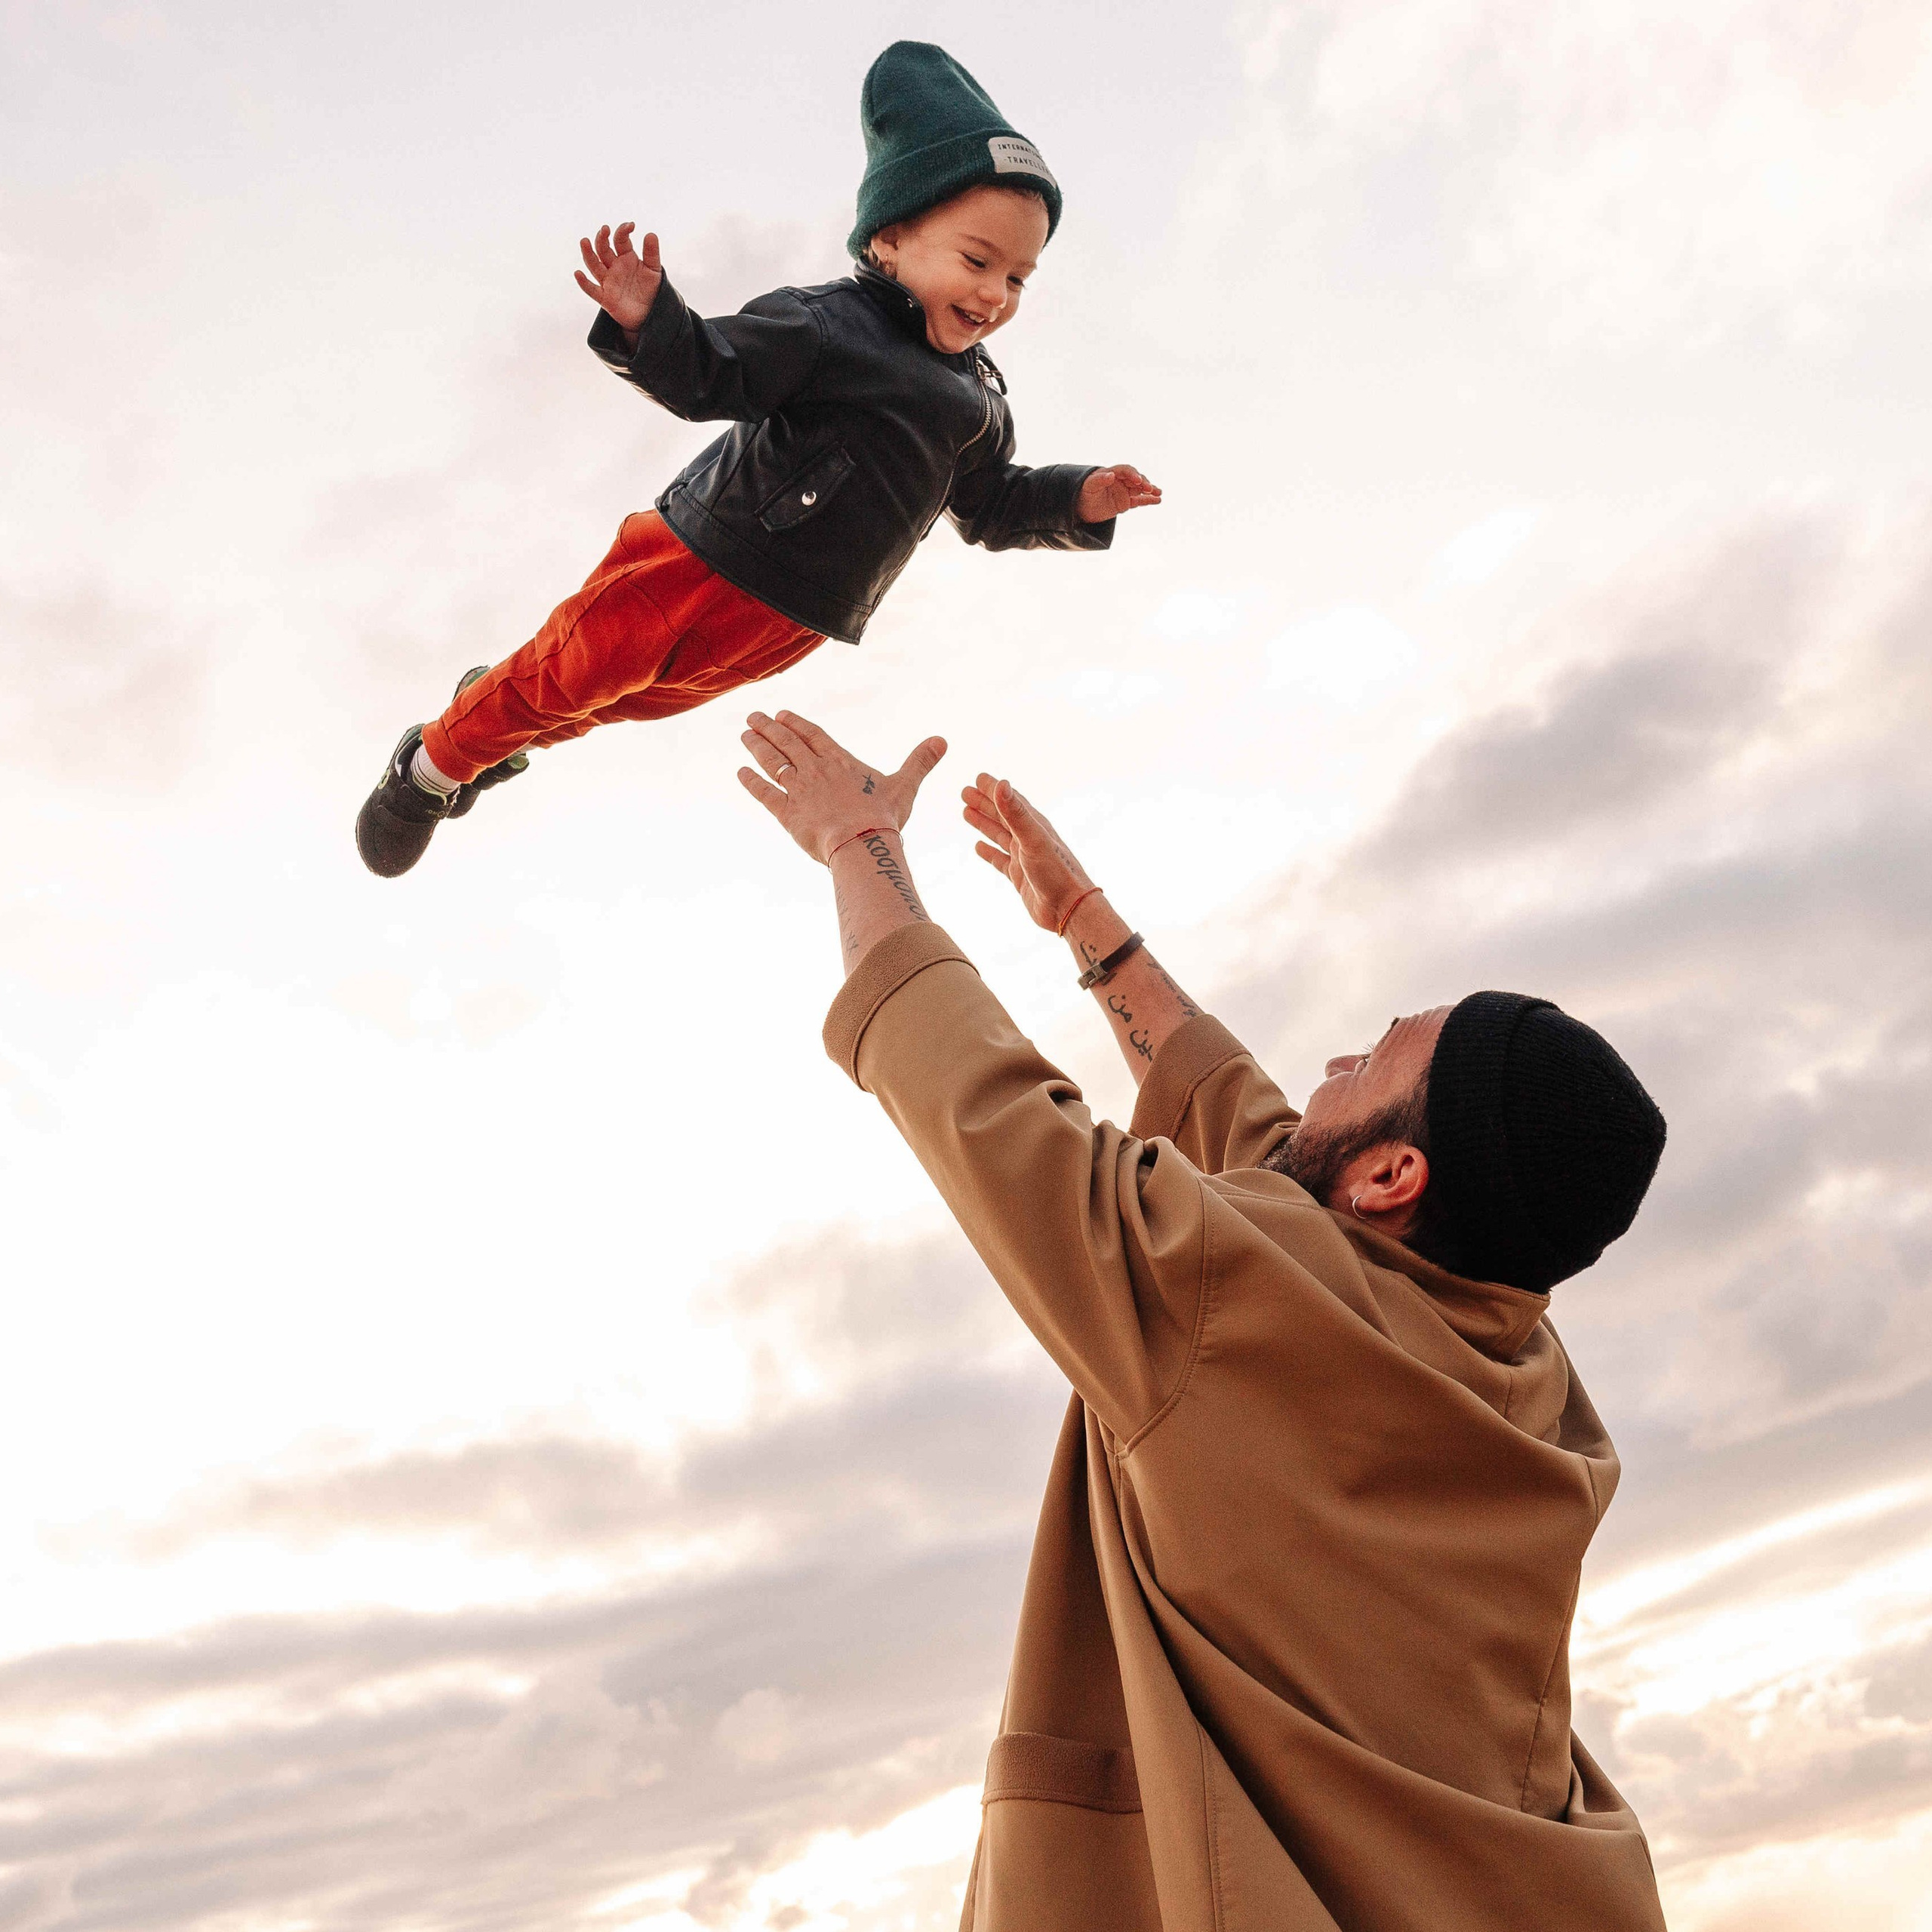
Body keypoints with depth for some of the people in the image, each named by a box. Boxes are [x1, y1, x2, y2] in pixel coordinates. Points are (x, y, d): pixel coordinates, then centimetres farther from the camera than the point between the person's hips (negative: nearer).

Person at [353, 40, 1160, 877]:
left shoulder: (977, 397, 7)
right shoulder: (827, 324, -15)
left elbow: (990, 506, 16)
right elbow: (714, 375, -21)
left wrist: (1075, 501, 0)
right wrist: (648, 324, -40)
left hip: (785, 627, 6)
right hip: (703, 561, -6)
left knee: (641, 694, 22)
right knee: (572, 669, 4)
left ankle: (506, 731, 50)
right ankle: (433, 764, 30)